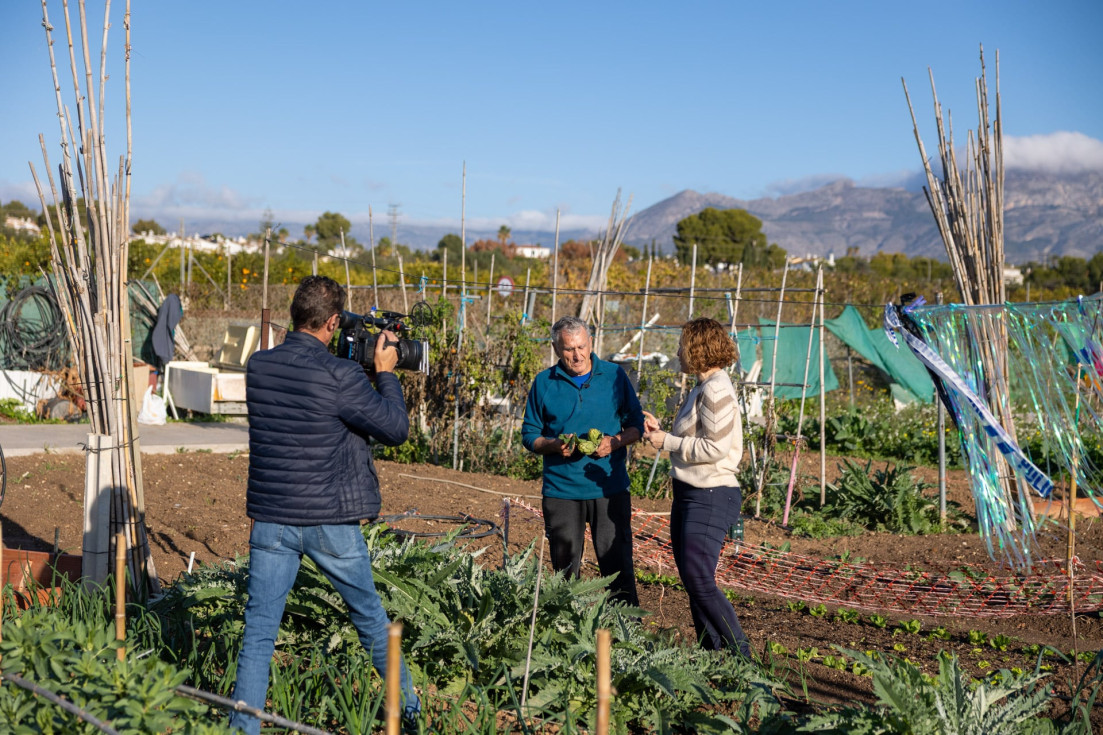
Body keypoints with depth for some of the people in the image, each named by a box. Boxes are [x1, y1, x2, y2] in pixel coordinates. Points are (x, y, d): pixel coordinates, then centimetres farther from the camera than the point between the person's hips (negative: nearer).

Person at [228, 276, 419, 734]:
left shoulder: (257, 367, -1)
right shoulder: (338, 376, -17)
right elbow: (396, 429, -9)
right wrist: (385, 372, 3)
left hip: (270, 520, 3)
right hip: (329, 522, -3)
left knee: (258, 632, 6)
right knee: (369, 615, 18)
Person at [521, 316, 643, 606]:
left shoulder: (614, 375, 3)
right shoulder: (544, 383, 4)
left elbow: (636, 424, 8)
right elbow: (529, 434, 8)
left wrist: (615, 441, -12)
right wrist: (554, 445, -12)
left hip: (609, 487, -1)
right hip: (561, 491, 1)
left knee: (618, 566, -1)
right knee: (565, 568, 9)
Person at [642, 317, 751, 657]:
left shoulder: (716, 390, -16)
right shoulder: (703, 388, 16)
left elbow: (715, 448, -22)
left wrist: (666, 442, -16)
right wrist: (660, 431, 8)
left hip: (711, 497, -11)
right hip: (689, 494, 11)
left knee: (699, 581, -12)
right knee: (691, 580, 12)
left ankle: (741, 656, -4)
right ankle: (713, 655, 20)